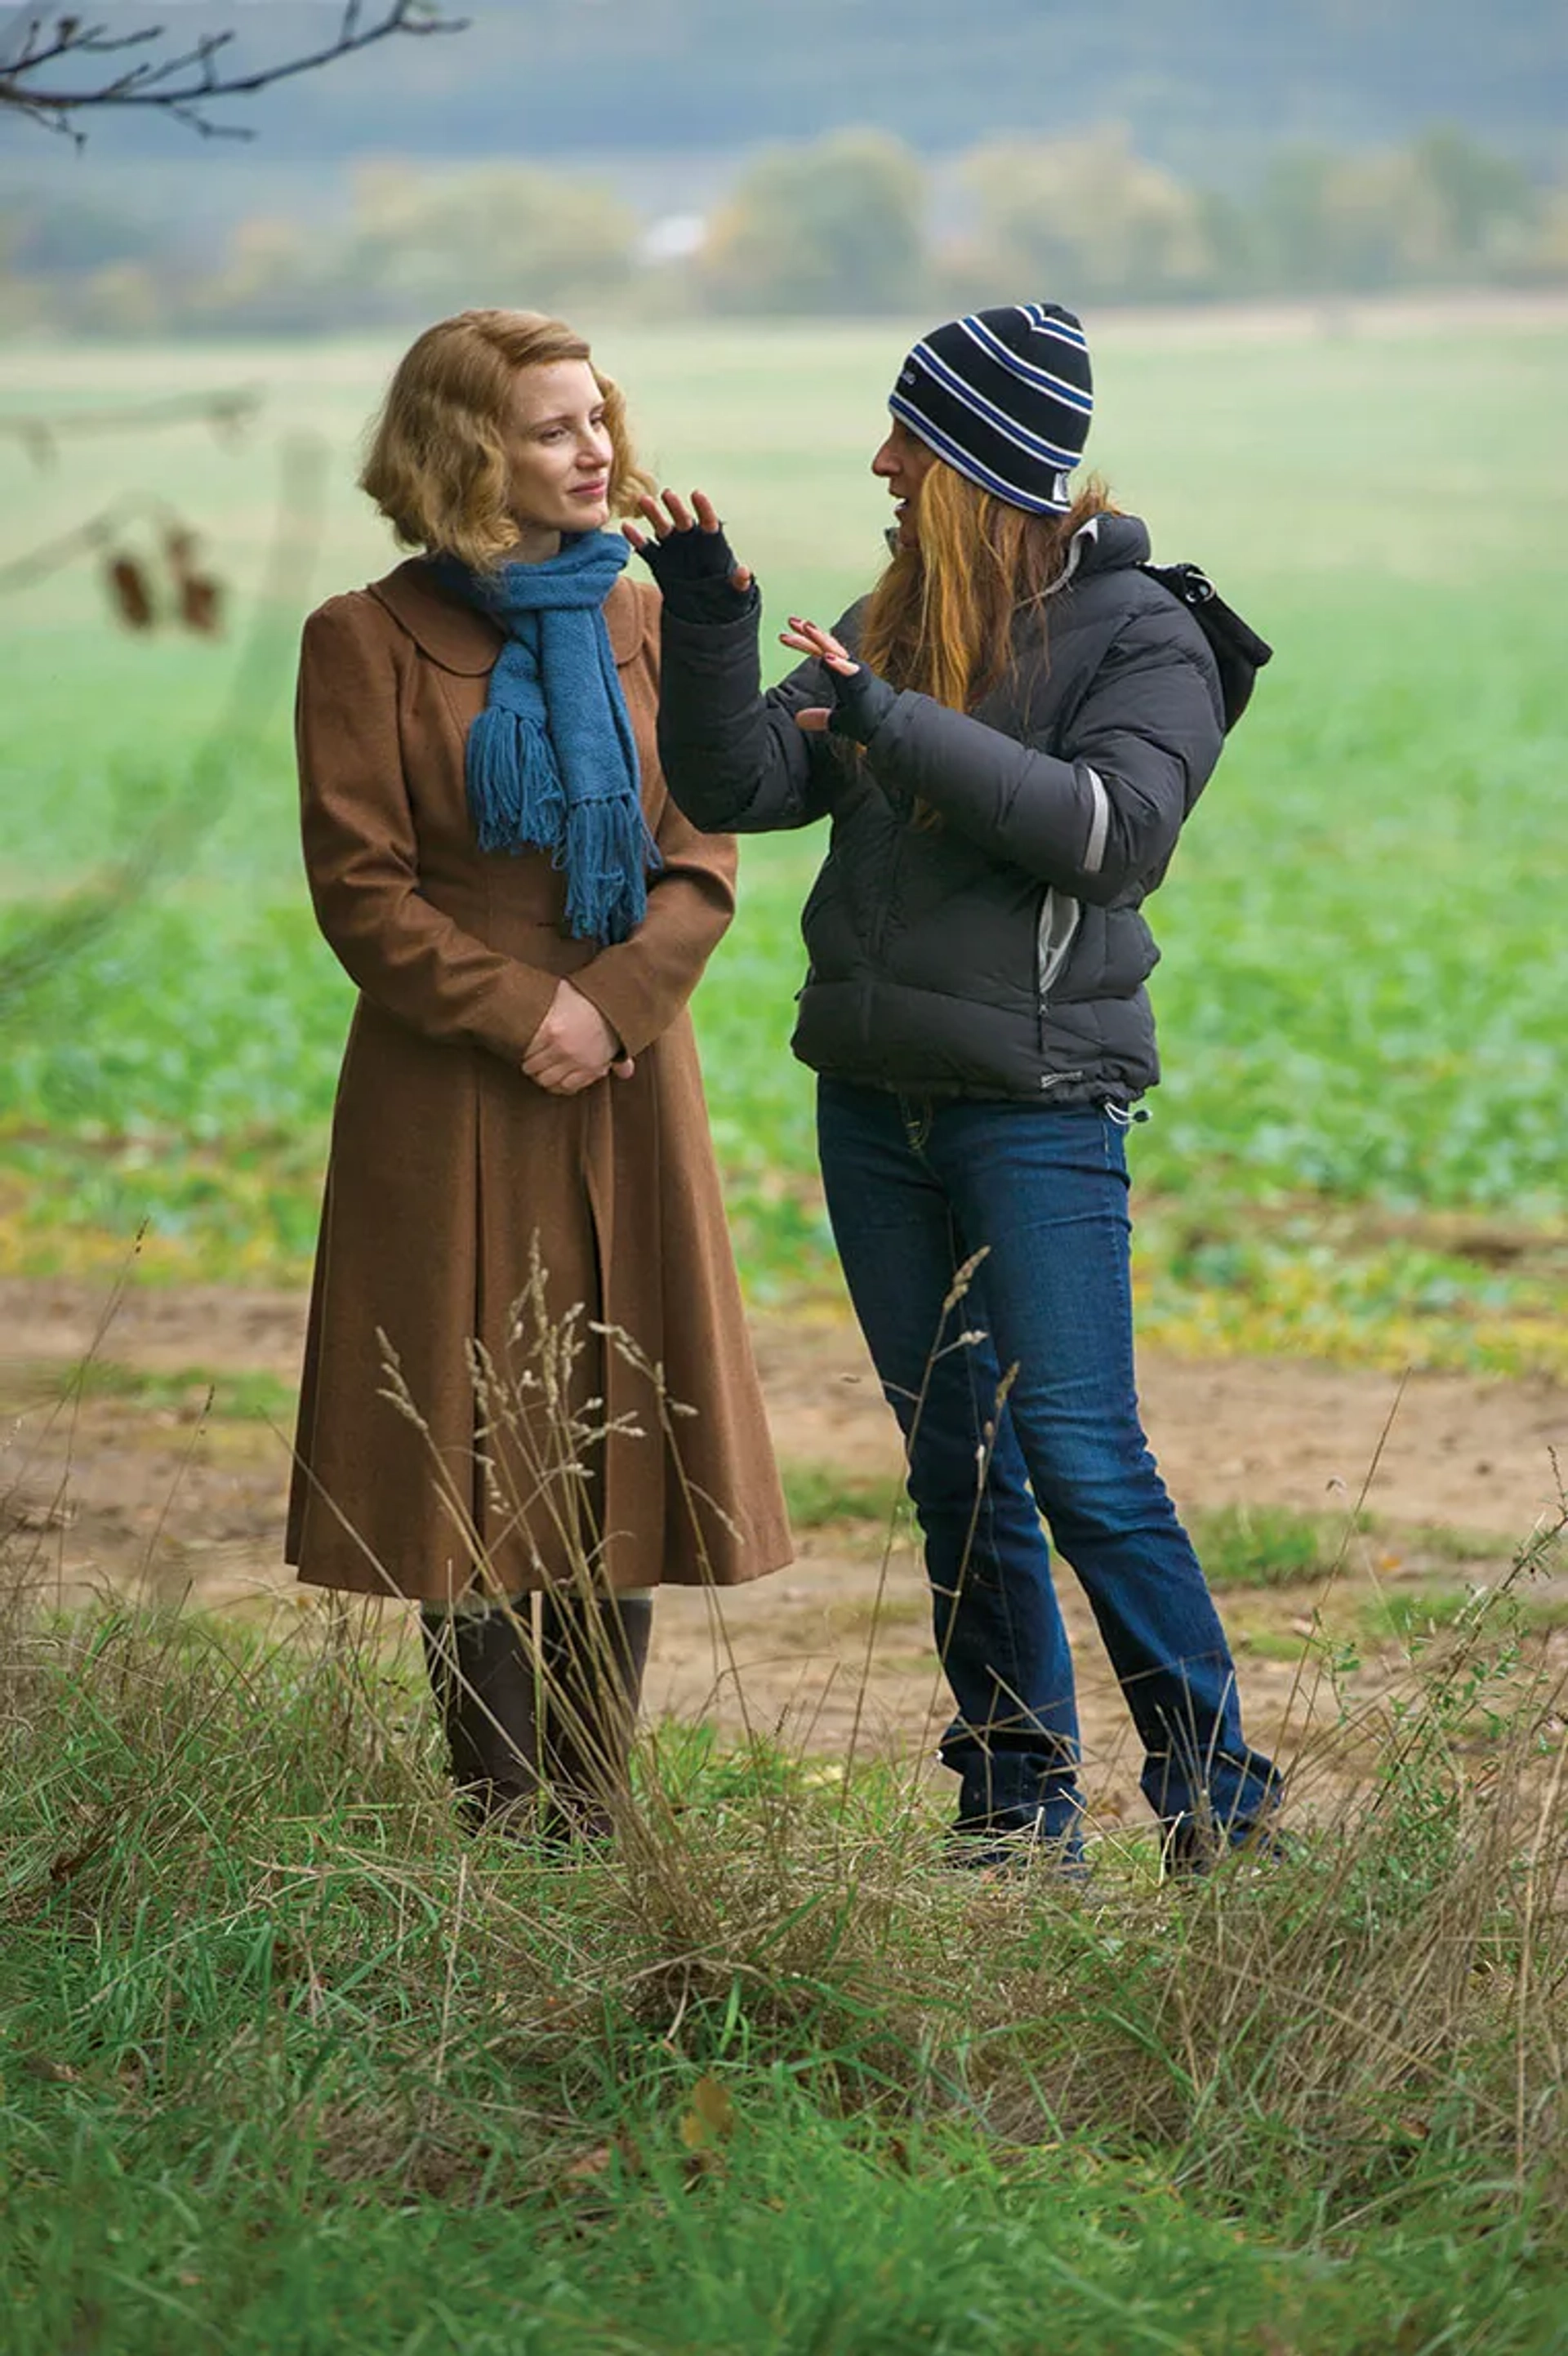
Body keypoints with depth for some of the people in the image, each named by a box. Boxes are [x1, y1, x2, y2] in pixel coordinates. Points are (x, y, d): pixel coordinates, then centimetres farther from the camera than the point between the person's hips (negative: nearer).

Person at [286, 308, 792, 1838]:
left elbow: (704, 865, 5)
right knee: (477, 1463, -1)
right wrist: (520, 1010, -14)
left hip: (625, 1089, 4)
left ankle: (592, 1815, 10)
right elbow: (359, 888, -6)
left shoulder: (640, 626, 11)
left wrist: (609, 1006, -11)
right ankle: (504, 1824, 6)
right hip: (452, 1104, -3)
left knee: (615, 1449, 3)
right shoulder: (370, 642, -1)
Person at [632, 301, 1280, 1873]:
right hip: (876, 1098, 6)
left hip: (1040, 1104, -6)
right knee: (953, 1459, 8)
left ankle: (1214, 1785, 0)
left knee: (1078, 1453, -11)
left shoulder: (1140, 635, -4)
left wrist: (897, 727, -22)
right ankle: (1018, 1804, 14)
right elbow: (736, 790, 5)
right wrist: (705, 622, -9)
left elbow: (1114, 829, -19)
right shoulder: (890, 621, 12)